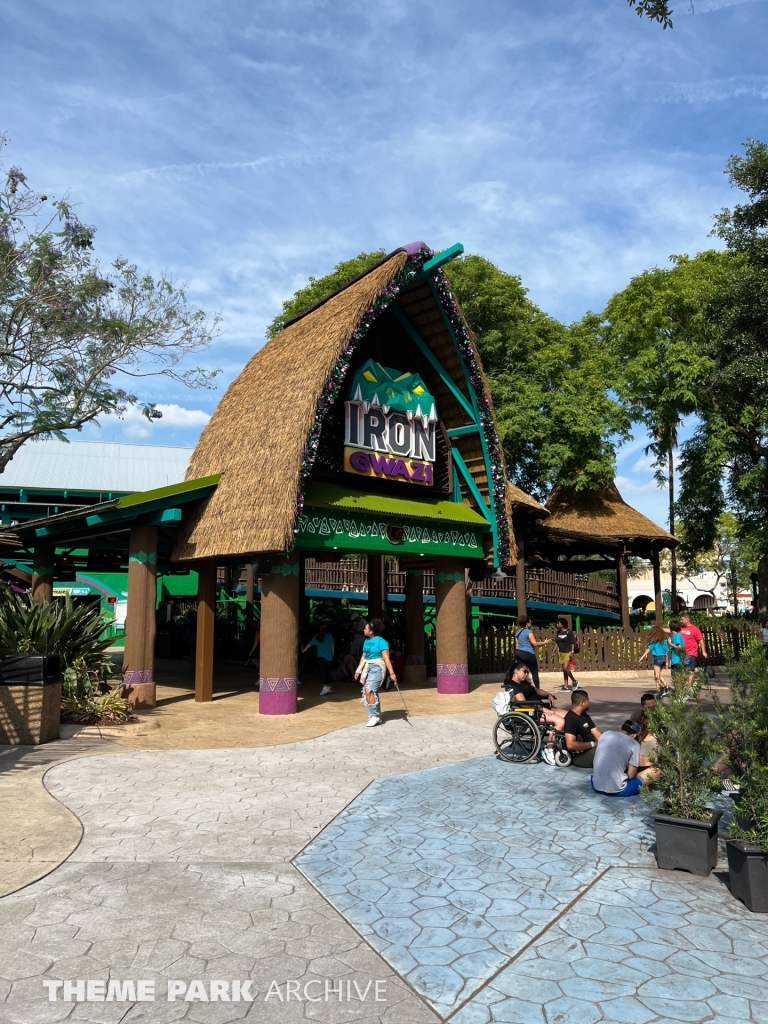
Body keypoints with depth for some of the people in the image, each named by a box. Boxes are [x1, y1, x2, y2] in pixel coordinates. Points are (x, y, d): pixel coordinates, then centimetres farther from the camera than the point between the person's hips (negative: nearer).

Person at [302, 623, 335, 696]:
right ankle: (327, 686, 21)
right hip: (329, 657, 2)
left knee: (322, 671, -9)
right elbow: (332, 645, 5)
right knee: (327, 671, 13)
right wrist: (332, 654, 20)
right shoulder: (329, 635, 3)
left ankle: (325, 686, -24)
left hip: (321, 657, -2)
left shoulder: (317, 636, 3)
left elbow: (309, 644, 10)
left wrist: (303, 651, 24)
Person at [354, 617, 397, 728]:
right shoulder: (366, 641, 9)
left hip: (377, 668, -8)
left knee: (369, 690, -18)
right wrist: (359, 670, 18)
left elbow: (386, 658, -16)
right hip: (367, 668, 8)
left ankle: (374, 716, -6)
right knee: (372, 692, 10)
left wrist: (392, 673, -18)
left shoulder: (381, 641, -13)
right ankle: (377, 717, 19)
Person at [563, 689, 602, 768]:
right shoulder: (571, 719, -18)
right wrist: (593, 744, -21)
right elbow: (570, 745, -28)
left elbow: (597, 734, 13)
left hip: (591, 749, 10)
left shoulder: (584, 716, 14)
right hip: (580, 756, -10)